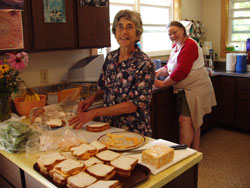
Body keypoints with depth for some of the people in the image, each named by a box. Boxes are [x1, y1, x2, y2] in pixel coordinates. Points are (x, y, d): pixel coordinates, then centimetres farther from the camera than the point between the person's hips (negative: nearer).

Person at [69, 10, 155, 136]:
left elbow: (135, 104, -22)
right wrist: (92, 99, -7)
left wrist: (95, 112, -23)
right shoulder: (110, 57, -1)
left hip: (134, 132, -5)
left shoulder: (145, 64, -18)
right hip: (107, 126, 5)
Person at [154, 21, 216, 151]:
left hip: (195, 89, -9)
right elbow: (169, 66, 13)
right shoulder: (175, 46, 13)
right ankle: (195, 150, 29)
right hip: (186, 90, 9)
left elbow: (181, 71, -23)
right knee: (193, 121, 16)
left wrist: (163, 84, -17)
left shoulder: (190, 45, -17)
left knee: (185, 120, -15)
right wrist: (159, 72, -7)